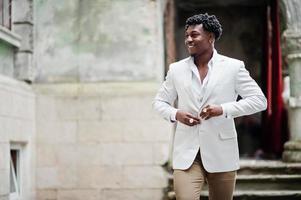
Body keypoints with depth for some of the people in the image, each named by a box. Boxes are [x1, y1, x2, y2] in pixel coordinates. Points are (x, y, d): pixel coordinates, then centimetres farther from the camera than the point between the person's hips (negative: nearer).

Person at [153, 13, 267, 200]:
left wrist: (223, 109, -15)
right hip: (186, 154, 1)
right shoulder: (176, 69, 7)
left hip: (221, 155, 0)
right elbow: (159, 102, 16)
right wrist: (175, 114, -7)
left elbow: (259, 100, -2)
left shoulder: (233, 67, 0)